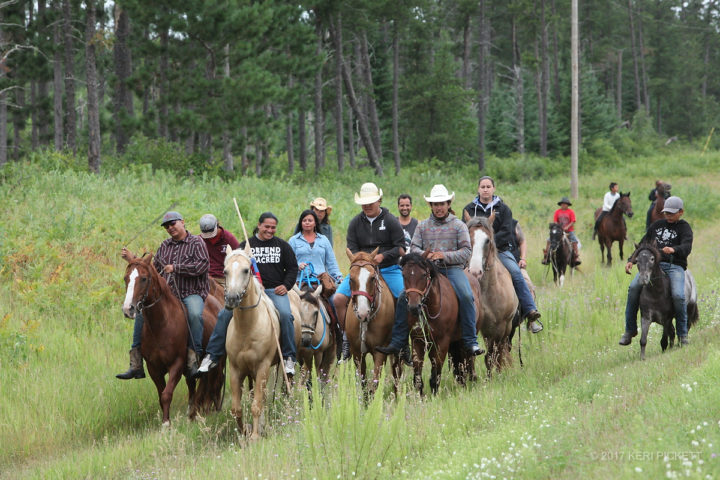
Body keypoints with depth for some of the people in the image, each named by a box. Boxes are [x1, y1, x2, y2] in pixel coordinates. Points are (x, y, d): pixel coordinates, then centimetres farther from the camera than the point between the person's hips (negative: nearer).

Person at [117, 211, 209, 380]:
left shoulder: (196, 242, 0)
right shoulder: (165, 246, 18)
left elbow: (203, 265, -16)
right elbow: (154, 269, 22)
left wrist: (175, 268, -17)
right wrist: (133, 259, 12)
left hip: (192, 294, -6)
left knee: (195, 314, -37)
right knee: (142, 313, -10)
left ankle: (193, 361, -34)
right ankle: (136, 365, -8)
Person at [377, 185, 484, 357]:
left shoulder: (459, 225, 8)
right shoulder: (423, 226, 16)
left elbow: (467, 251, -1)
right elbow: (414, 248, 9)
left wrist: (445, 256, -15)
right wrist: (425, 255, -14)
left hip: (452, 269, -3)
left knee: (466, 297, -29)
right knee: (404, 297, -15)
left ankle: (471, 342, -23)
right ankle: (396, 342, -9)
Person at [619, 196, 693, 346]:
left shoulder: (684, 228, 7)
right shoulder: (657, 225, 21)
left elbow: (686, 248, -11)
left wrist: (673, 249, -33)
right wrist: (631, 260, 11)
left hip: (675, 266, -4)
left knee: (678, 295, -28)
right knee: (634, 288, -21)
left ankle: (682, 334, -9)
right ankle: (630, 329, -12)